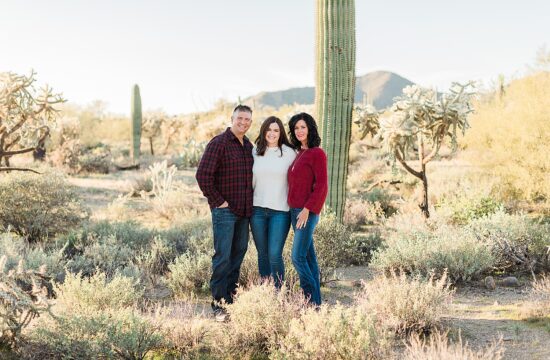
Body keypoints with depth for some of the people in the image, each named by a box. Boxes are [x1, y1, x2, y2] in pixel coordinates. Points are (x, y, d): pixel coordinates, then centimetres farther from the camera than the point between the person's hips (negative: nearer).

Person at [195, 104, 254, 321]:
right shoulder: (219, 143, -10)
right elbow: (203, 175, -16)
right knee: (223, 257, -5)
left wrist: (250, 202, 13)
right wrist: (218, 201, -14)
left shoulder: (249, 147, 12)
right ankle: (218, 304, 3)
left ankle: (231, 297, 26)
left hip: (244, 211, 7)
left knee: (239, 253, 14)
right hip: (225, 210, -7)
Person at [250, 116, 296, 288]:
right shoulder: (255, 152, 8)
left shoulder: (289, 153, 0)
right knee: (262, 254, 10)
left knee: (274, 255, -9)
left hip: (280, 211, -3)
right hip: (257, 209, 3)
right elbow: (251, 179, 14)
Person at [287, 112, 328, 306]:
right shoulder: (299, 154, 16)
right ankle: (316, 302, 15)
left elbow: (321, 185, -14)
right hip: (295, 210, 8)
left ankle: (312, 300, -2)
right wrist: (296, 209, 12)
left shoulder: (317, 153, -9)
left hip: (307, 211, -8)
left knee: (298, 257, -11)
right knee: (308, 256, 10)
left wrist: (307, 209, -18)